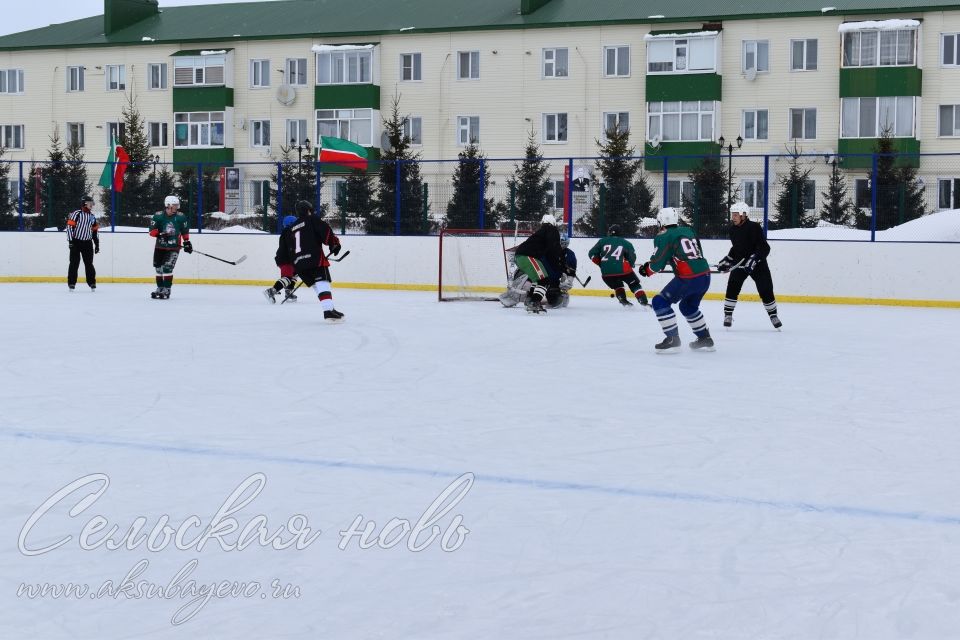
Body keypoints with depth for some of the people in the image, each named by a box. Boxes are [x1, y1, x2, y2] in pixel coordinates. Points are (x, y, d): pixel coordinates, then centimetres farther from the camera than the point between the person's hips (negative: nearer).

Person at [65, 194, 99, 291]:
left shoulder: (92, 217, 12)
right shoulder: (76, 214, -8)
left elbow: (95, 231, 17)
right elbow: (69, 227, -12)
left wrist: (97, 244, 13)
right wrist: (70, 240, -16)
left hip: (87, 243, 5)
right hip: (76, 242, -5)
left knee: (89, 263, 6)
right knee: (74, 263, -2)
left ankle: (92, 283, 13)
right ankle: (71, 283, 4)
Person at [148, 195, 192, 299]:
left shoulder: (181, 217, -6)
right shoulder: (158, 216, -11)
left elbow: (185, 230, 9)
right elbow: (152, 231, -13)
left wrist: (187, 242, 9)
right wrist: (160, 234, -29)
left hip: (174, 248, -2)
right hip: (160, 247, 2)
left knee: (167, 268, -15)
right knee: (159, 268, 12)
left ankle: (166, 289, -9)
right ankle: (160, 288, 29)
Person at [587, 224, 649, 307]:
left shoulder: (602, 241, 17)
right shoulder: (626, 243, 15)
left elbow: (592, 254, 15)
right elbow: (632, 259, 9)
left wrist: (600, 263, 26)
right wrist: (629, 265, 27)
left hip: (606, 272, 2)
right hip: (622, 269, -2)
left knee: (617, 286, 29)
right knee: (635, 285, 14)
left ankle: (623, 300, 11)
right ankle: (644, 302, 2)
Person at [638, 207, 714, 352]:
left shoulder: (663, 237, -2)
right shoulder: (688, 231, 18)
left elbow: (657, 263, -4)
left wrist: (646, 269, 17)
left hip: (688, 278, -8)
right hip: (705, 275, 8)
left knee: (660, 302, 2)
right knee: (688, 306, 28)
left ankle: (673, 339, -1)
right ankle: (705, 339, 32)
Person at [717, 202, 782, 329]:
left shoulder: (754, 227, -18)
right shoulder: (733, 229, 3)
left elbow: (764, 248, -24)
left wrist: (753, 259, -35)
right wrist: (727, 260, 11)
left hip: (757, 264, -4)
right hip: (739, 263, 5)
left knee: (766, 291, -3)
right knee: (732, 288, -11)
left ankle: (773, 315, 14)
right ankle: (728, 315, -2)